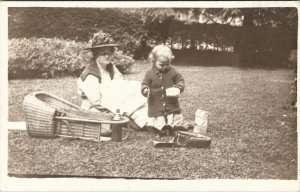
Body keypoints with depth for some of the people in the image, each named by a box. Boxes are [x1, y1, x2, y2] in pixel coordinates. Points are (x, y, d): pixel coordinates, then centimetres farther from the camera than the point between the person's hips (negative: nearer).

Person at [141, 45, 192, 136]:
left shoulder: (172, 71, -4)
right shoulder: (150, 73, -7)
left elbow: (180, 80, 3)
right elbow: (145, 84, -2)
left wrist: (178, 87, -18)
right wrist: (145, 90, -25)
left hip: (172, 104, 1)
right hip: (156, 106, -1)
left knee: (175, 118, 9)